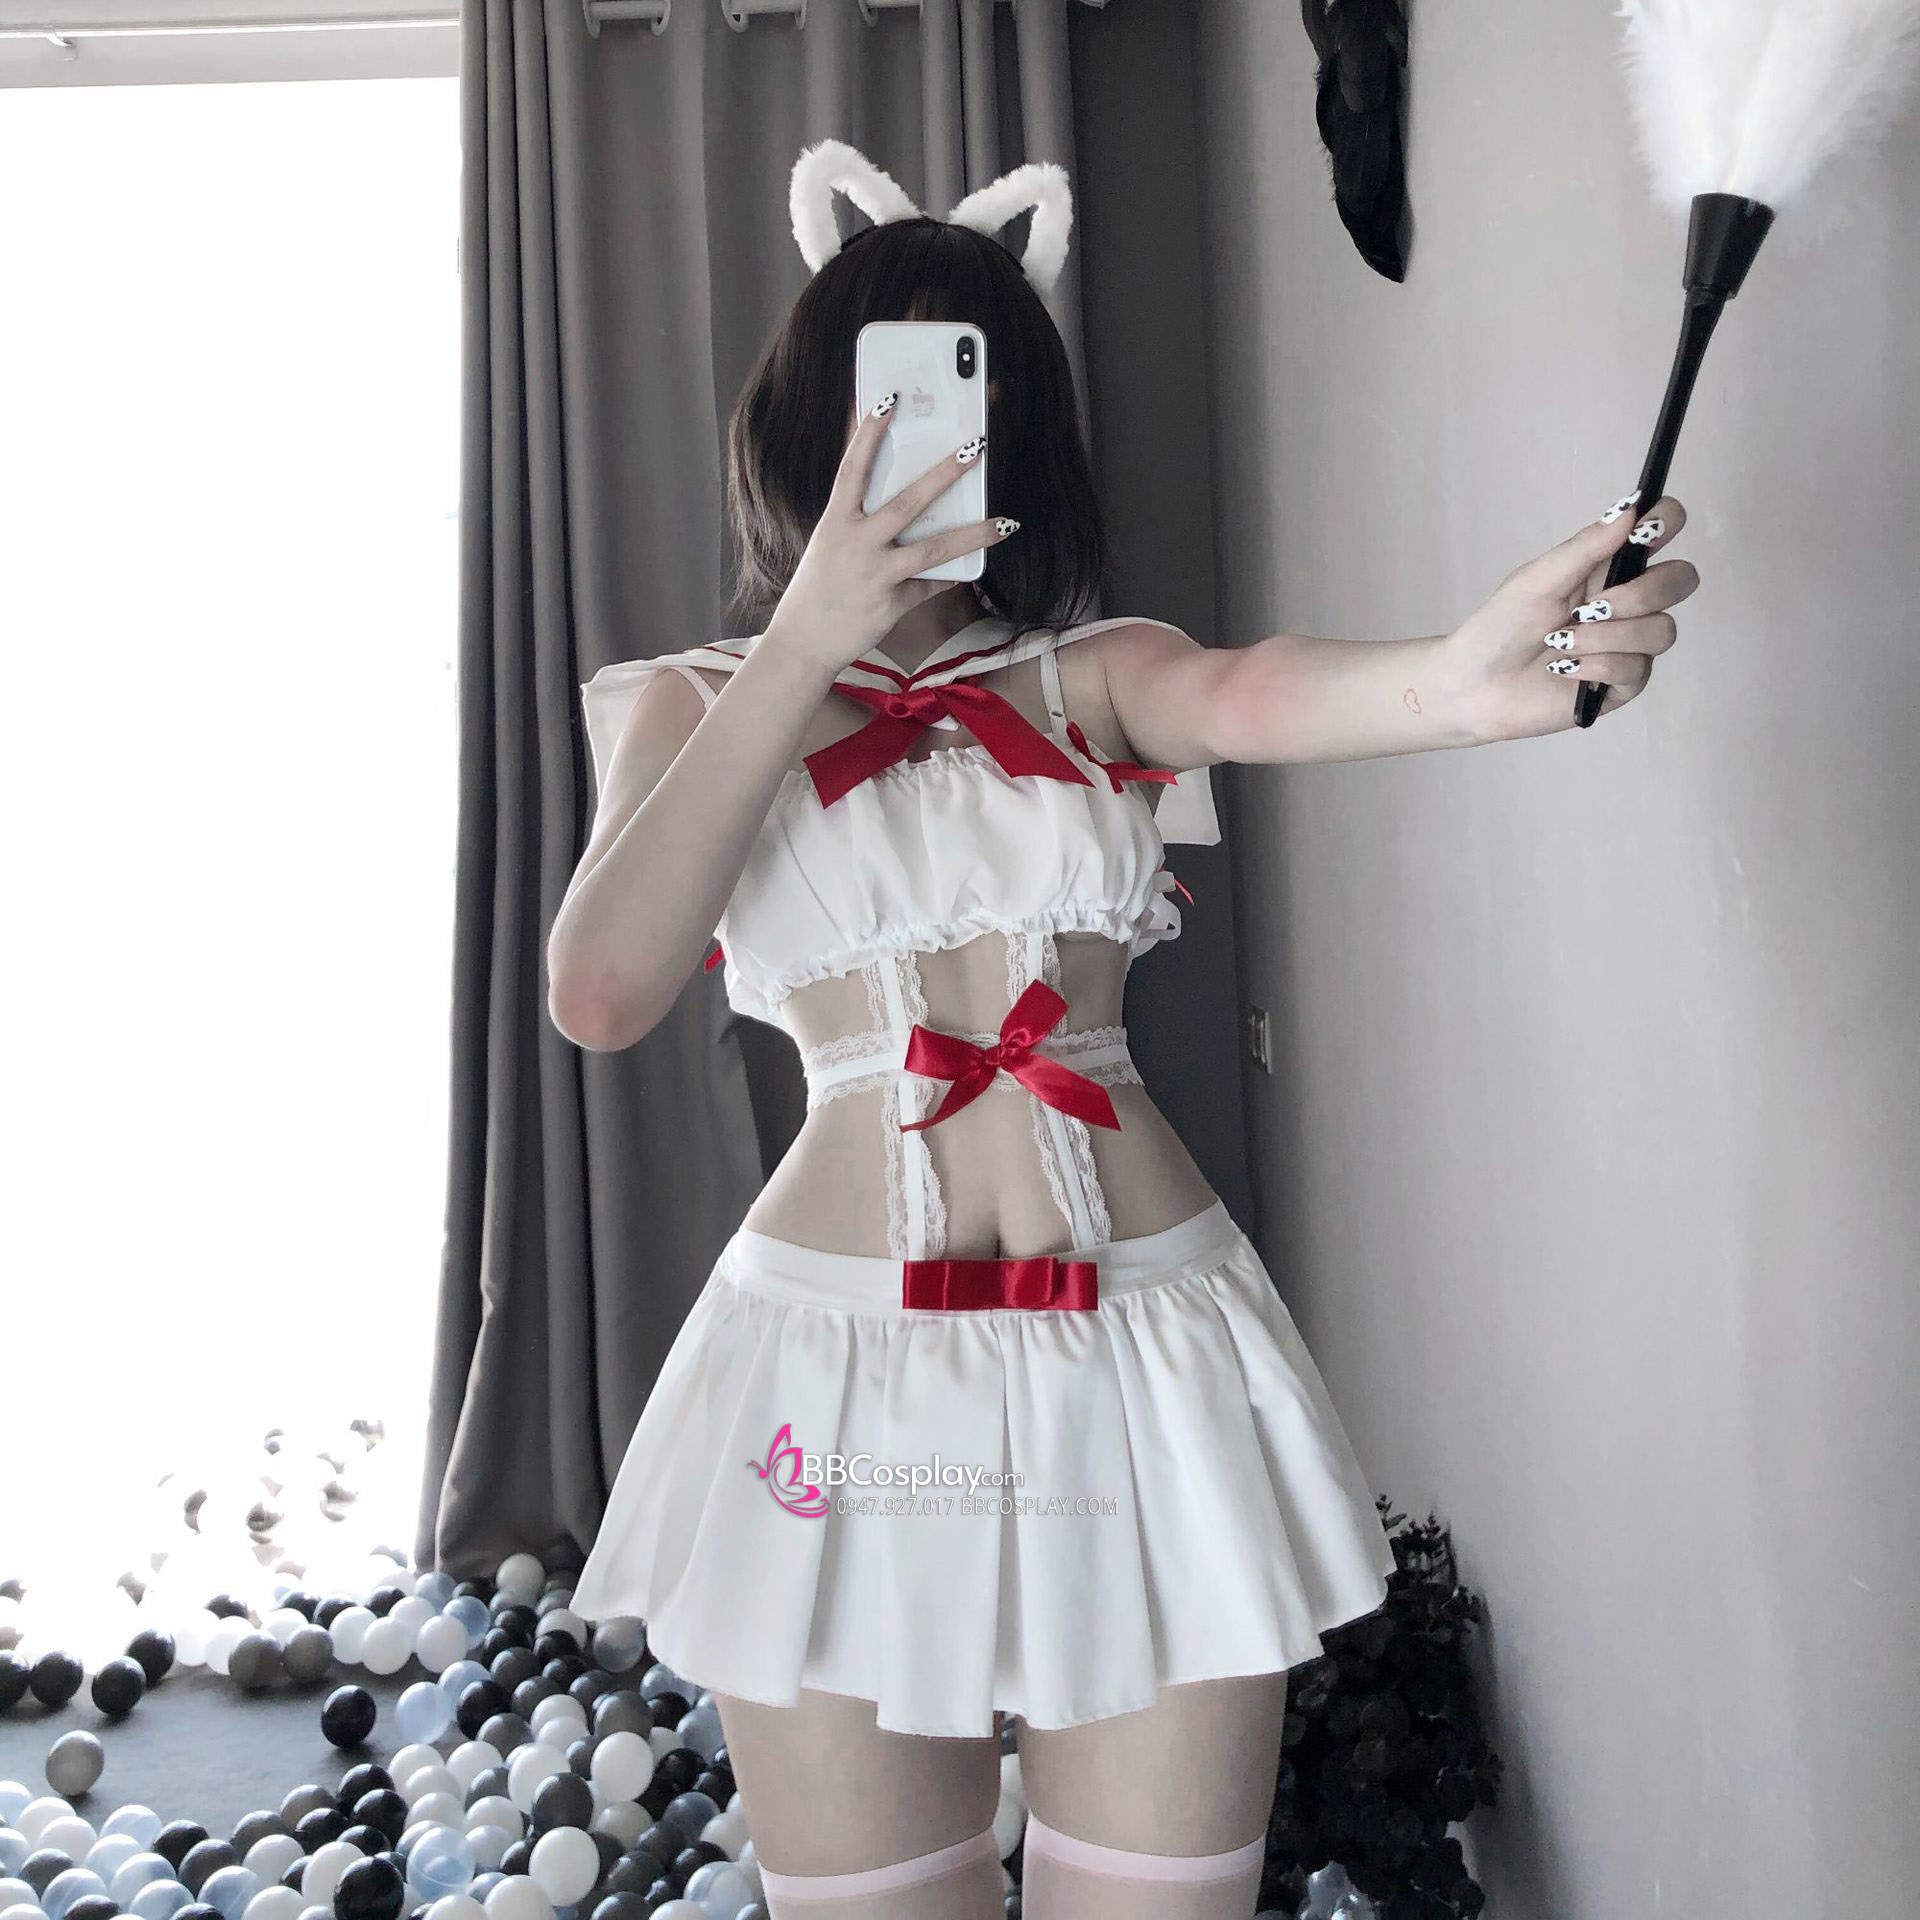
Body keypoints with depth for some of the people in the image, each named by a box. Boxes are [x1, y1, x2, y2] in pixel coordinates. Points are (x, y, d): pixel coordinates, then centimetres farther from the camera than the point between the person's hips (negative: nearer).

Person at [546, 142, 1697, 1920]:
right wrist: (807, 643, -11)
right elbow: (600, 993, -10)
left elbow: (1260, 692, -16)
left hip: (1145, 1344, 1)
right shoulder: (695, 705, 9)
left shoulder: (1096, 678, 9)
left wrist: (1461, 678, -40)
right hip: (846, 1363, 0)